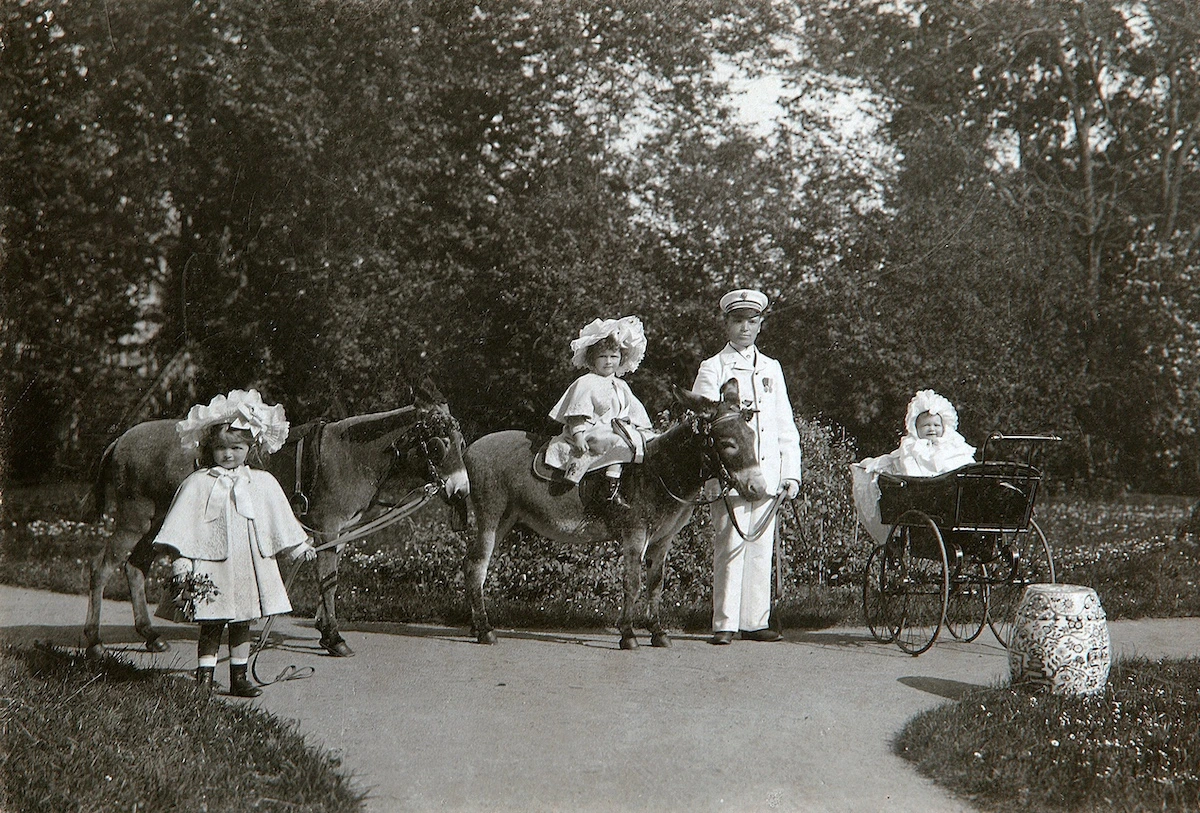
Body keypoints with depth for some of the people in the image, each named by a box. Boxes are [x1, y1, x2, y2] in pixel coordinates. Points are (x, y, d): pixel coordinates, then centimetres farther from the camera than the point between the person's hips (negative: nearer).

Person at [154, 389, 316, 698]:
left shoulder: (263, 483, 7)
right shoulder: (197, 484, -1)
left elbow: (282, 522, 16)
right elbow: (182, 528, -2)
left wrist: (299, 548, 16)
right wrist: (180, 560, -9)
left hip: (248, 566, 3)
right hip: (210, 568, -3)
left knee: (242, 625, 11)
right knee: (210, 626, 0)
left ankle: (239, 678, 20)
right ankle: (203, 681, 5)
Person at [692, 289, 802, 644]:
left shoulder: (772, 369, 18)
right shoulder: (713, 368, 5)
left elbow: (786, 426, 16)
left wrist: (791, 474, 8)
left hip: (767, 475, 4)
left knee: (761, 548, 5)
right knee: (730, 547, -7)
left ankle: (755, 621, 11)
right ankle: (724, 624, -3)